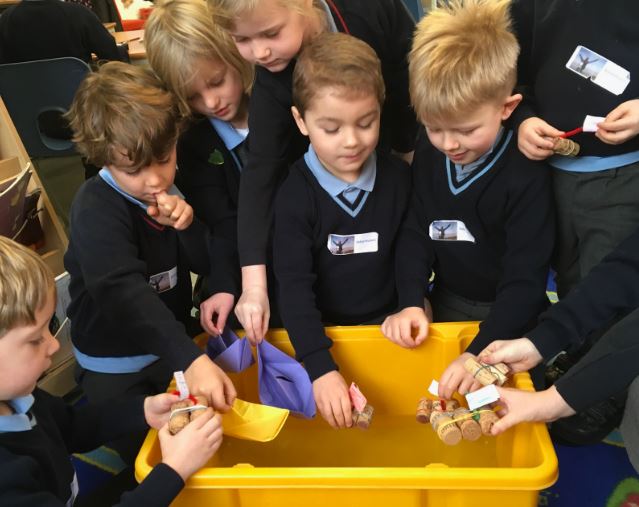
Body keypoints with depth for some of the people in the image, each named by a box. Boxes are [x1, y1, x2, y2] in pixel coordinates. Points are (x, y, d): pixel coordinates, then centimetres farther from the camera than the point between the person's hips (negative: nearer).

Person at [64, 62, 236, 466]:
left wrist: (187, 225, -24)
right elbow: (124, 294, -38)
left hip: (175, 340, 6)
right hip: (118, 363, -5)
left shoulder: (170, 188, -5)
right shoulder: (96, 208, -24)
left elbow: (208, 263, -2)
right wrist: (191, 359, -49)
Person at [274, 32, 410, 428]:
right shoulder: (295, 194, -14)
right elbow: (294, 286, -20)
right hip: (322, 332, -2)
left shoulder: (399, 178, -6)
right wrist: (321, 368, -30)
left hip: (386, 323, 2)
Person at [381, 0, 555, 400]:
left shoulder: (527, 174, -23)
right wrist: (411, 302, -14)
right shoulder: (429, 153, -7)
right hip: (446, 305, 5)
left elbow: (526, 277, -23)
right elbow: (416, 232, 0)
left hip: (507, 319, -4)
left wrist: (482, 352, -31)